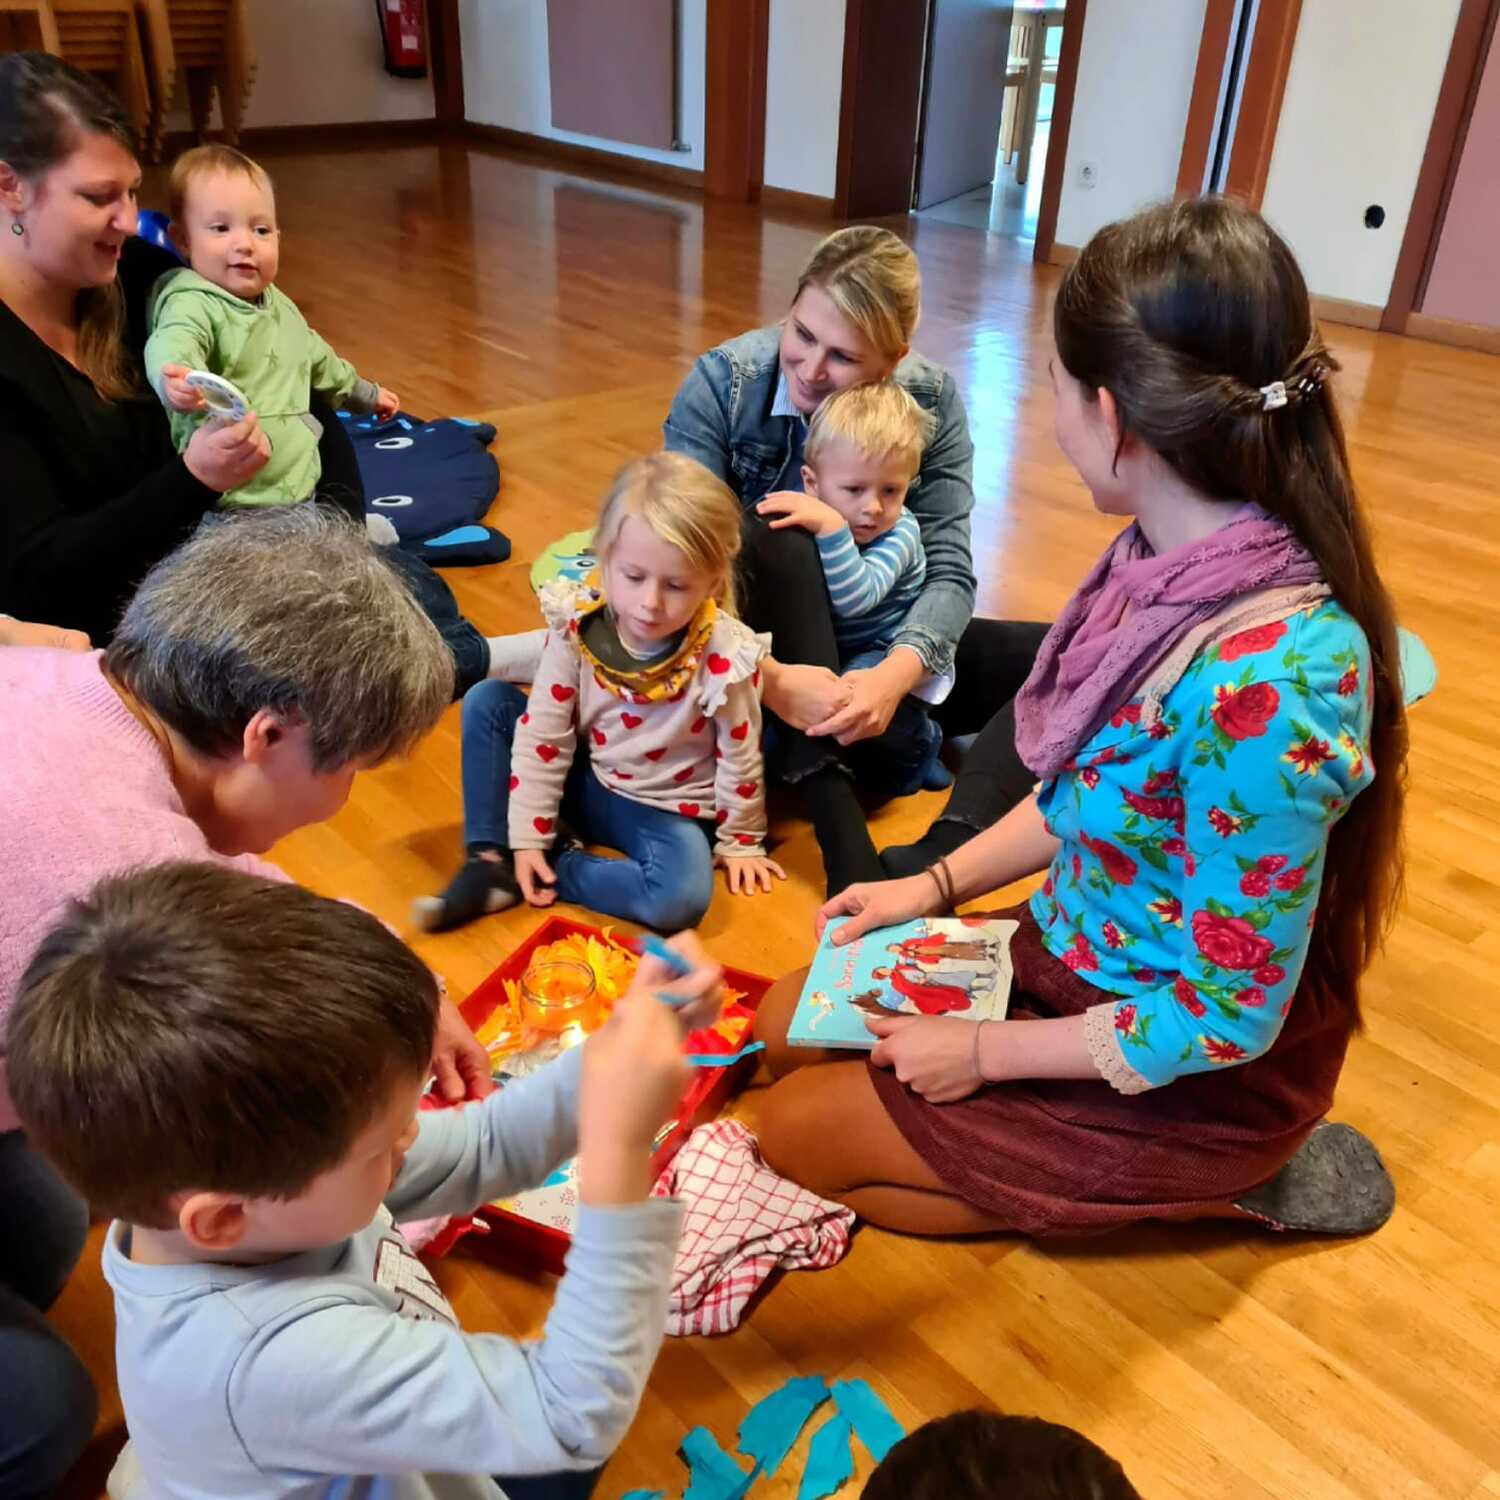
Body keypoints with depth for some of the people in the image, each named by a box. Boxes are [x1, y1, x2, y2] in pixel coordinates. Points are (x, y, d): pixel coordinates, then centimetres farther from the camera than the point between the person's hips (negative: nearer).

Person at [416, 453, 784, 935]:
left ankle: (556, 866, -10)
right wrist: (528, 836, -12)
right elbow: (543, 733, -12)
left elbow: (740, 757, -12)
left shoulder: (724, 656, -26)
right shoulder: (576, 626, -18)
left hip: (667, 809, -3)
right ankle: (490, 861, -8)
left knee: (681, 899, -32)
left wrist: (741, 842, 0)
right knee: (488, 702, -10)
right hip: (584, 783, 3)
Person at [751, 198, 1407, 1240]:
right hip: (1079, 958, 8)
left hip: (1189, 1082, -7)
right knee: (791, 1028, 14)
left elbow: (1226, 1019, -26)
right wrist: (936, 885, 5)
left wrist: (986, 1052, -15)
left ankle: (1204, 1188, 7)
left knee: (797, 1136, 2)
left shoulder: (1267, 682, -36)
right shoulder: (1171, 560, -10)